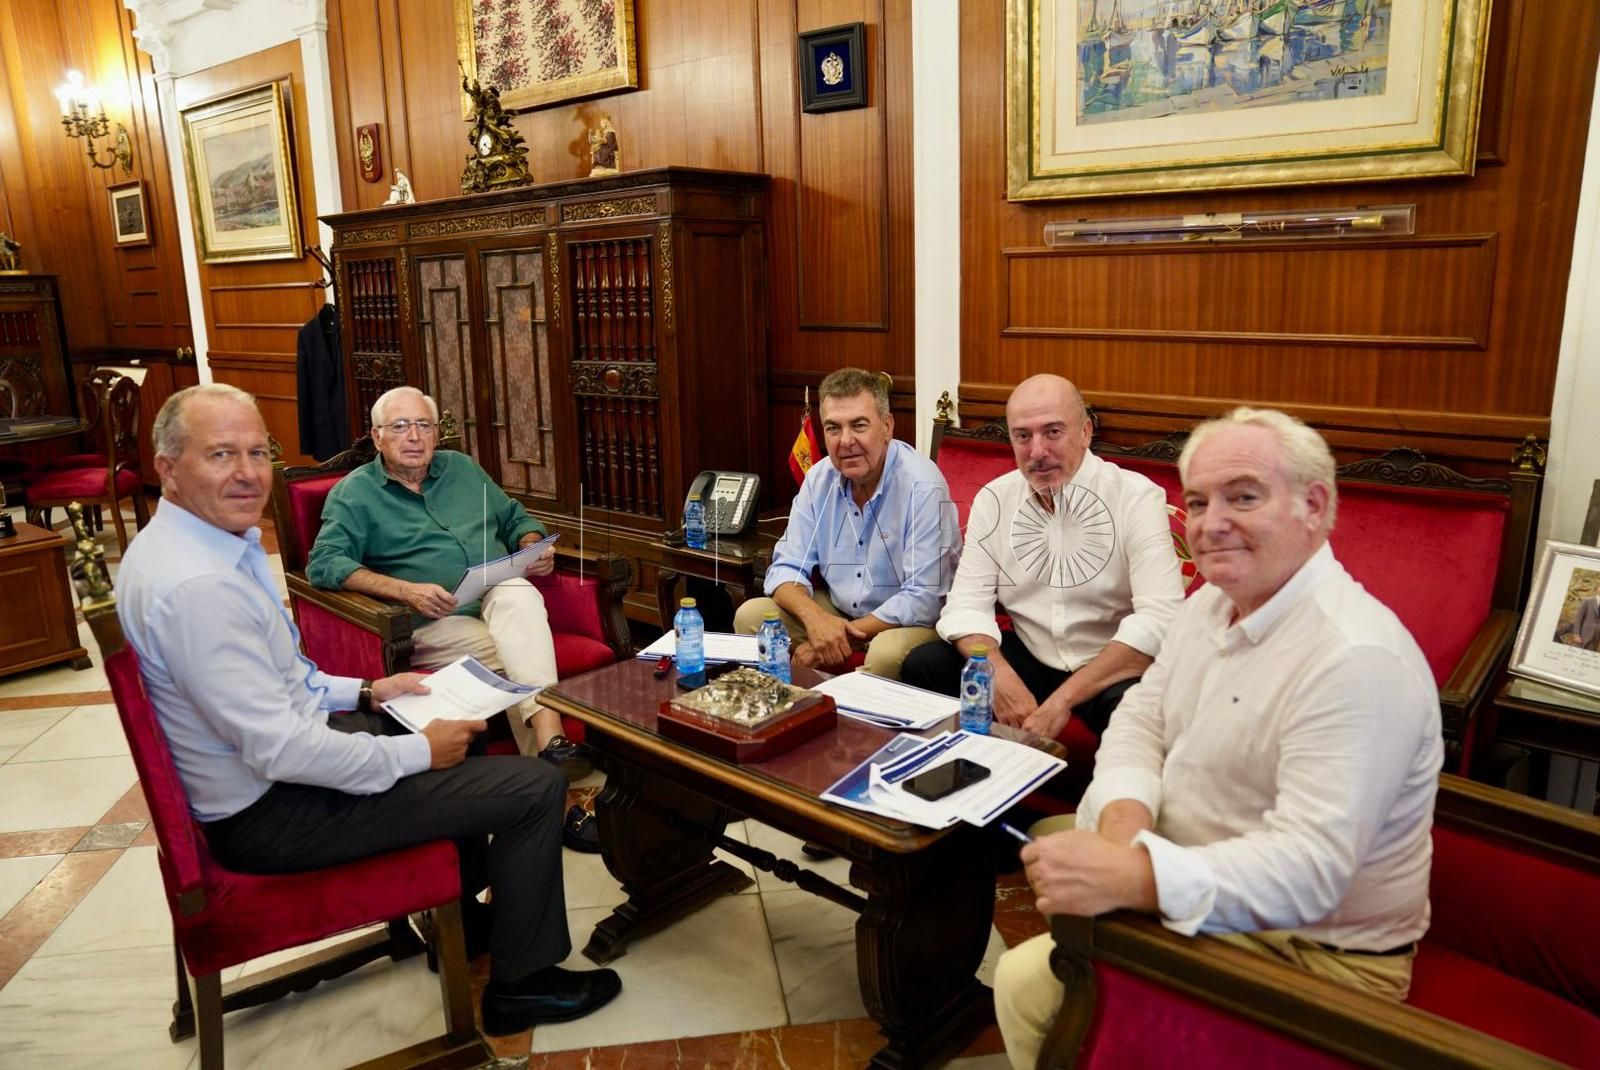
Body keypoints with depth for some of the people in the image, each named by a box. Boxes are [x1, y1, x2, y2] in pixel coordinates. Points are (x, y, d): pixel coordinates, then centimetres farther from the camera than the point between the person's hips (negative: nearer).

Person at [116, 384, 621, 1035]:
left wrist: (365, 693, 8)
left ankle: (458, 910, 41)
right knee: (536, 787, -10)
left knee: (462, 727, 28)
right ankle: (521, 983, 10)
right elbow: (281, 750, -30)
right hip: (270, 813, -10)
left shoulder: (192, 541, 3)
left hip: (279, 745, 11)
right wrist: (417, 753, -19)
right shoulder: (195, 585, -30)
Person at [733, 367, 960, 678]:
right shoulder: (819, 479, -2)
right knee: (750, 615, -10)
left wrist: (845, 635, -23)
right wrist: (815, 618, -22)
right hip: (835, 611, 6)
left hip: (907, 623, -6)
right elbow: (787, 569, 0)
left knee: (887, 653, -37)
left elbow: (924, 600, -23)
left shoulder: (922, 487, -21)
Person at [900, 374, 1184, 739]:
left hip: (1111, 668, -4)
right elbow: (967, 604, -2)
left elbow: (1159, 617, -22)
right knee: (923, 667, -14)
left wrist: (1063, 699, -29)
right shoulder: (993, 500, 1)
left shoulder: (1138, 497, -13)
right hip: (1028, 657, 4)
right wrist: (1001, 676, -24)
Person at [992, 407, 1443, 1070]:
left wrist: (1130, 878, -42)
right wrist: (1124, 819, -17)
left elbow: (1307, 867, -33)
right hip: (1207, 897, 8)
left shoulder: (1356, 660, -27)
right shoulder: (1211, 603, 3)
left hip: (1310, 952, -8)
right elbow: (1141, 718, 3)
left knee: (1028, 984, -13)